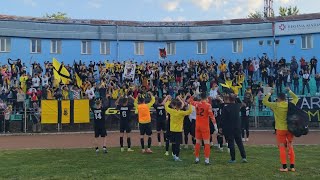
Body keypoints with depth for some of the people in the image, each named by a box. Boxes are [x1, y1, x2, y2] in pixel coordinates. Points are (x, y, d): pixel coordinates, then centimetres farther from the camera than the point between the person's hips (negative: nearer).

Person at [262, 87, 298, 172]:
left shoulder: (275, 105, -9)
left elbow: (264, 101, 3)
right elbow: (296, 98, 21)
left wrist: (269, 93, 15)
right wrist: (289, 91, 30)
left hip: (281, 129, -3)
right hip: (290, 128, 3)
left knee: (282, 148, 5)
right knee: (290, 147, 12)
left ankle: (284, 167, 4)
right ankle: (292, 166, 15)